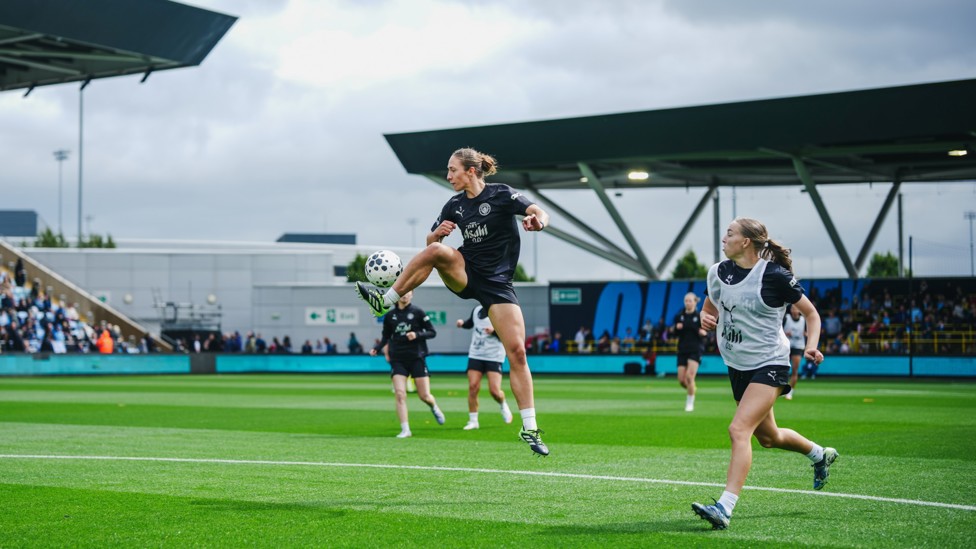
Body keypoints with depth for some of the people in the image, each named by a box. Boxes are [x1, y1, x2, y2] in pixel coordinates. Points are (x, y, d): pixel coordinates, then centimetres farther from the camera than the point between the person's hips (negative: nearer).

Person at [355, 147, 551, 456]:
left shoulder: (500, 195, -7)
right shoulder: (455, 205, 7)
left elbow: (540, 213, -19)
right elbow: (430, 241, 14)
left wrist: (537, 221, -43)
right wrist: (437, 233, -10)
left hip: (497, 283, -3)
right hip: (463, 274, 3)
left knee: (517, 352, -11)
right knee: (436, 251, -29)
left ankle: (530, 430, -4)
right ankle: (385, 300, -23)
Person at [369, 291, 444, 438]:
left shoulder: (417, 312, -2)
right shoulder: (390, 315, 6)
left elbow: (432, 332, 0)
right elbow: (385, 337, 16)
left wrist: (417, 335, -17)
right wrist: (376, 348, -1)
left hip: (417, 358, -2)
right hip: (398, 360, 2)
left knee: (424, 396, -1)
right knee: (400, 394, -12)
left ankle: (435, 408, 35)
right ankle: (405, 430, -6)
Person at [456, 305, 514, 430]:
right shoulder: (477, 310, 9)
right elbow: (470, 323, 28)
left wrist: (494, 331, -28)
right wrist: (462, 323, 7)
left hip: (494, 357, -4)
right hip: (475, 355, 4)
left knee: (494, 391, -11)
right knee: (473, 387, -8)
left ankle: (503, 406, 24)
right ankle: (473, 421, 3)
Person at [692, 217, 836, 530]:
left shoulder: (775, 275, -14)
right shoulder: (719, 272, 2)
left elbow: (811, 313, -3)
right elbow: (708, 308, 19)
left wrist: (811, 346, -20)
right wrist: (705, 318, -5)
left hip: (769, 364, -8)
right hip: (737, 366, 8)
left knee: (739, 429, -24)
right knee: (768, 437, 21)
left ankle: (724, 508, -29)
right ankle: (819, 454, 51)